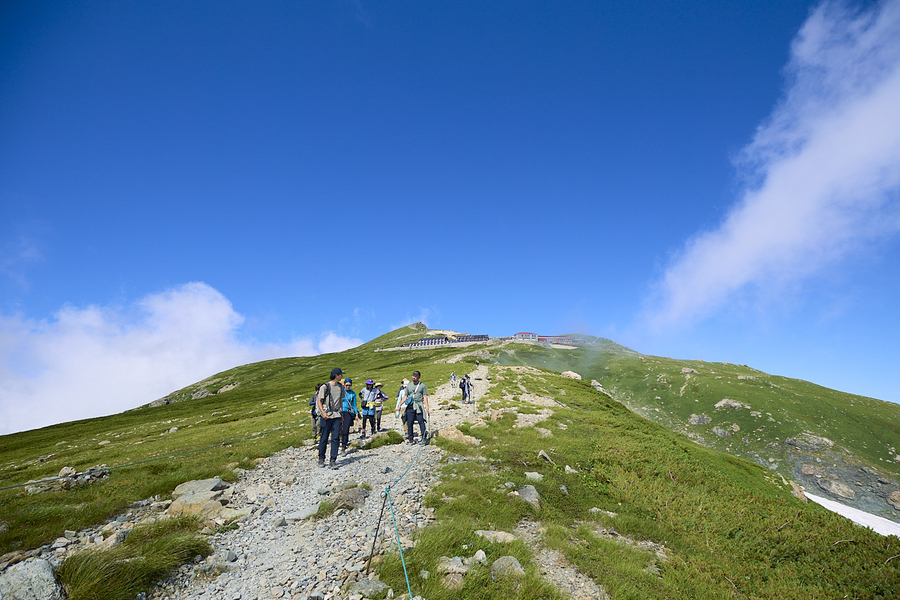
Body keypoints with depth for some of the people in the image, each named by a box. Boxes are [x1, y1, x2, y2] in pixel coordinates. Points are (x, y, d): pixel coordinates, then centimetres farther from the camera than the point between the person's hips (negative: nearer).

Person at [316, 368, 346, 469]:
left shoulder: (341, 387, 12)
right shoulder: (325, 387, -6)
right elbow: (319, 401, -7)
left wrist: (342, 413, 21)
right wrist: (323, 413, -19)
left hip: (337, 415, 4)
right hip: (326, 415, -4)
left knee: (335, 438, -2)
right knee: (324, 438, 4)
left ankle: (333, 461, 0)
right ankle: (321, 459, 21)